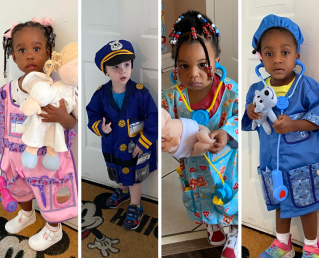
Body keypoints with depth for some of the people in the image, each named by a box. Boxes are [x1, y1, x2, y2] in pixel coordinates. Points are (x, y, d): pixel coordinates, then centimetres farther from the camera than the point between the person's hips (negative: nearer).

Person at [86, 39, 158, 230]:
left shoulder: (140, 92, -24)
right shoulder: (101, 94, -15)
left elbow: (153, 120, -19)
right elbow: (93, 114, -3)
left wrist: (143, 143, -16)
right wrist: (100, 127, -24)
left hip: (135, 148, -3)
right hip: (112, 147, 4)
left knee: (134, 178, 17)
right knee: (119, 174, 29)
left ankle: (135, 206, 42)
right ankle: (123, 191, 61)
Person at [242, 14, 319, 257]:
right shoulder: (256, 90, -2)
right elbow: (245, 125, 6)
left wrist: (294, 124, -26)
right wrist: (249, 112, -16)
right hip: (272, 164, 4)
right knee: (280, 204, 22)